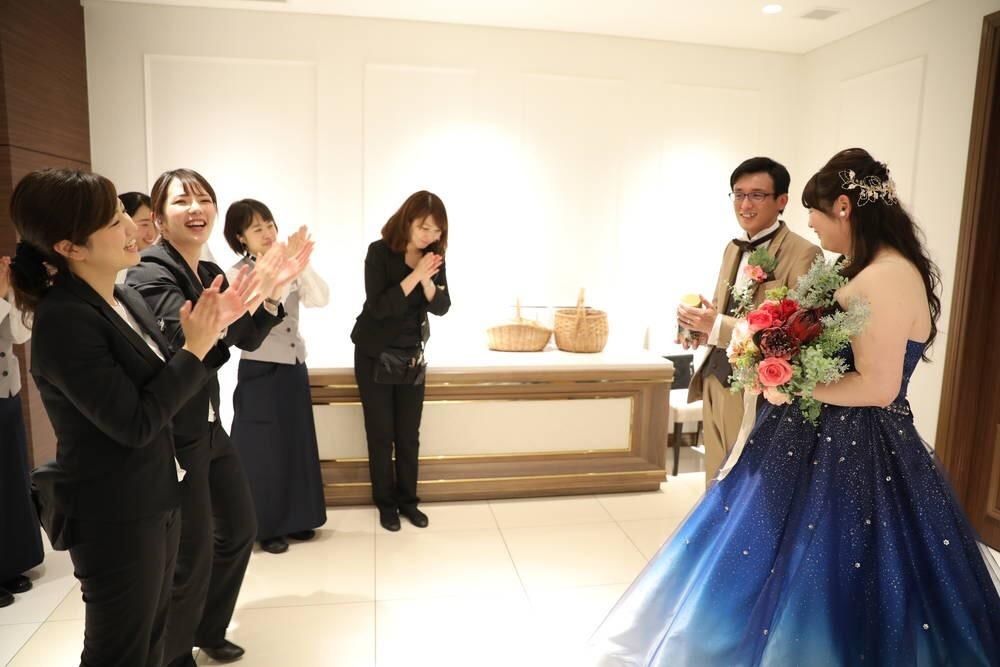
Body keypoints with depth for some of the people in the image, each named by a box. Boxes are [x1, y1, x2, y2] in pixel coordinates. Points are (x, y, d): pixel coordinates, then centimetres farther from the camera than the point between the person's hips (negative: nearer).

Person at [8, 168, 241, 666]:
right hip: (115, 518, -8)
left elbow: (164, 379, 9)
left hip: (154, 501, 8)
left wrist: (210, 329, -4)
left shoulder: (125, 299, 2)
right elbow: (135, 423, -24)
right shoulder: (63, 320, -24)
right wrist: (196, 347, -19)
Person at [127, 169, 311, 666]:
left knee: (239, 529, 17)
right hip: (171, 434, -8)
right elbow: (189, 339, -31)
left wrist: (271, 292, -7)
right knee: (192, 553, 0)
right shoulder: (150, 274, -15)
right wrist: (252, 292, -41)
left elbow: (247, 340, 8)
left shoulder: (209, 273, 8)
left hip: (208, 425, 9)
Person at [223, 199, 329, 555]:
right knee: (264, 450, 3)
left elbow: (320, 299, -8)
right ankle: (266, 527, 19)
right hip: (260, 371, -5)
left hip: (294, 366, 5)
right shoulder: (237, 275, -9)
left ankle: (294, 519, 28)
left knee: (297, 444, 13)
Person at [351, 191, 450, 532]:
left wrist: (427, 281, -25)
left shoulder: (434, 256, -2)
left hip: (412, 356, 4)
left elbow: (441, 307, -7)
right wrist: (413, 275, -30)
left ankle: (407, 500, 22)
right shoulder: (380, 252, -15)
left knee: (409, 434, 8)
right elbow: (378, 306, -24)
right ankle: (386, 503, 18)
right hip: (374, 355, -4)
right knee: (380, 433, 4)